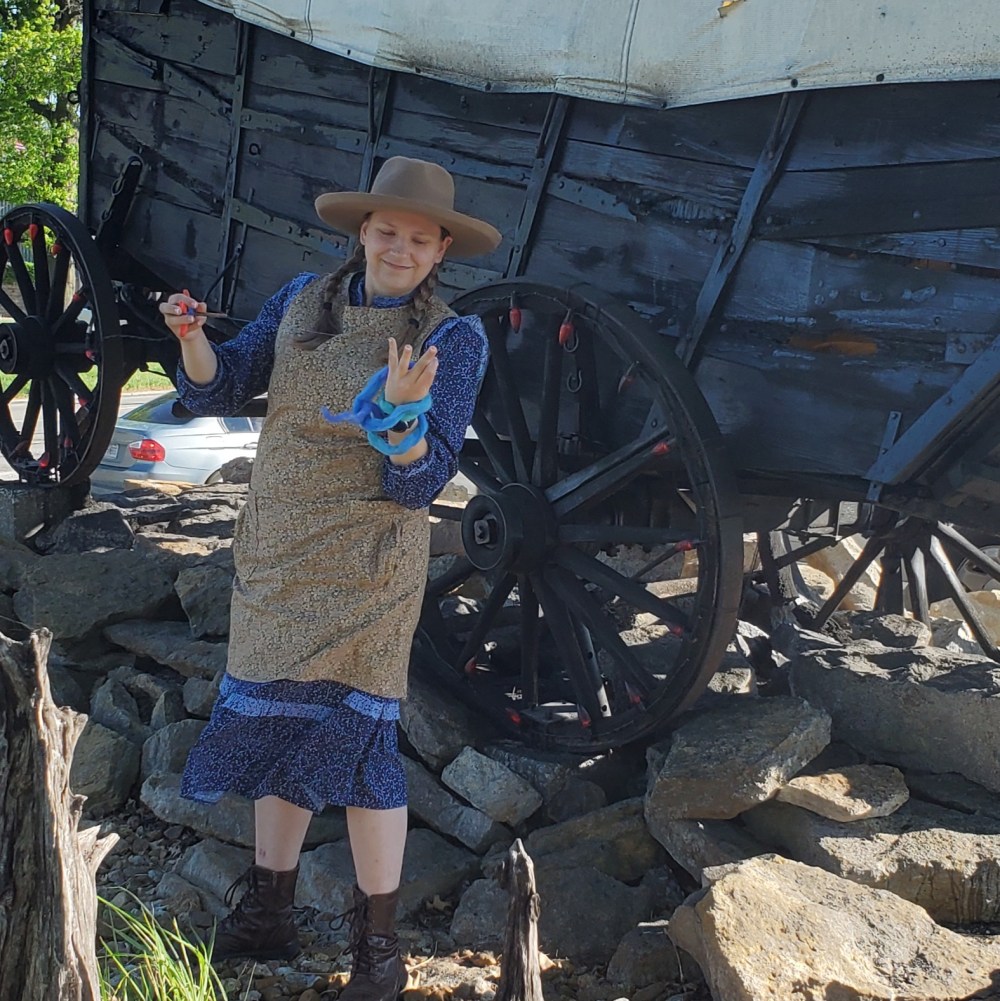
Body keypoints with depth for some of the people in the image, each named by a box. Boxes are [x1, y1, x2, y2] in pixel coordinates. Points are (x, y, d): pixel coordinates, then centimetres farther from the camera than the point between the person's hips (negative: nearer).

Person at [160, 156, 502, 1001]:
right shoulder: (303, 302, 4)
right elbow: (220, 391, 3)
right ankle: (268, 913, 30)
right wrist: (193, 337, -16)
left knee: (355, 736, -4)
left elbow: (420, 483, -14)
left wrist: (402, 415, -33)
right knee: (275, 726, 13)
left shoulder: (454, 339, -8)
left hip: (367, 565, -4)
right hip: (276, 552, 5)